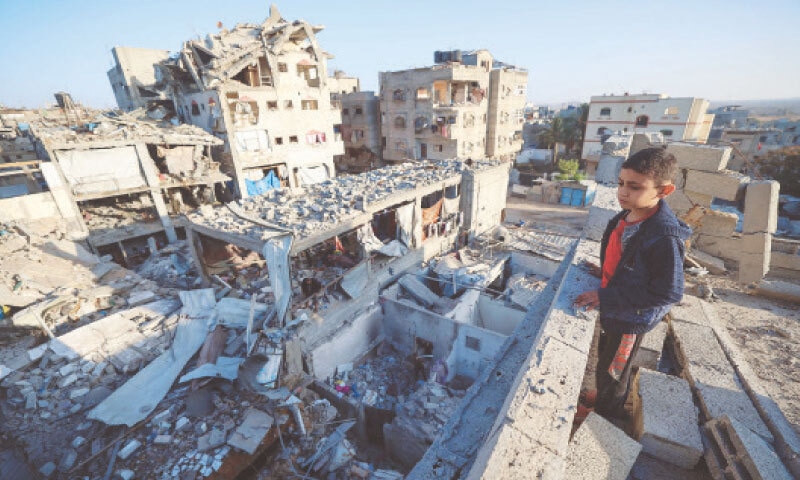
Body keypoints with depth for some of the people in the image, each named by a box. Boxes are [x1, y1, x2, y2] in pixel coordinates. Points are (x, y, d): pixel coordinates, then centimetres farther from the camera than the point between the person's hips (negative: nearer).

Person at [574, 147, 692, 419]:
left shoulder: (664, 237, -31)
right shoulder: (625, 217, -6)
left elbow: (669, 293, -27)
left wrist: (605, 298, -28)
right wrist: (605, 272, -1)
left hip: (631, 319, -8)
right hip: (612, 310, 8)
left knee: (613, 371, 16)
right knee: (605, 358, 29)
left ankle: (606, 413, 42)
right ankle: (602, 395, 55)